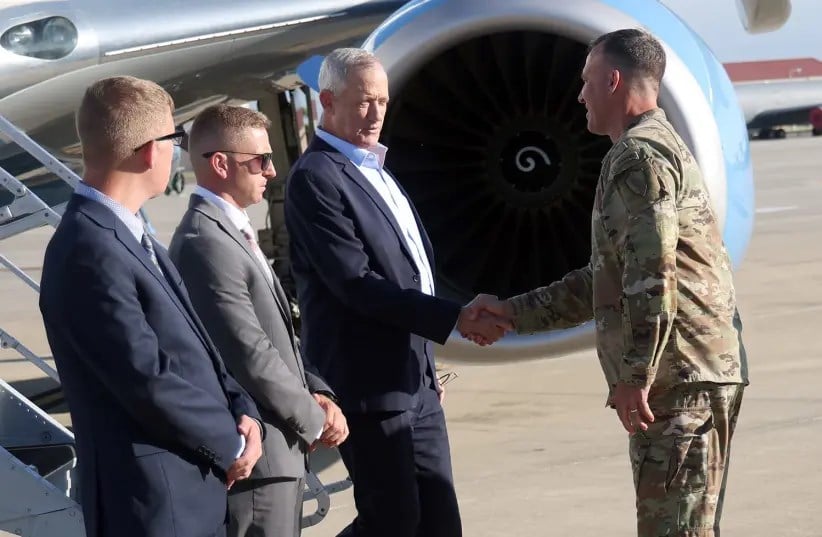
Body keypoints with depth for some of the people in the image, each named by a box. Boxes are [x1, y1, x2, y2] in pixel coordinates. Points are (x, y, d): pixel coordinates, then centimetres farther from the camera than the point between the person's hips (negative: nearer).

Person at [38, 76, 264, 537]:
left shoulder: (128, 235, 11)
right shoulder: (89, 252, -21)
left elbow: (191, 343, 14)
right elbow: (149, 381, -23)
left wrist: (242, 410, -3)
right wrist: (229, 443, -10)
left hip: (194, 487, 9)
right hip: (155, 499, -9)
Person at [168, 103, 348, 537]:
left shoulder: (232, 233, 14)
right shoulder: (205, 244, -19)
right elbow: (250, 356, -22)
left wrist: (316, 391, 2)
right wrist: (314, 419, -10)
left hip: (280, 451, 10)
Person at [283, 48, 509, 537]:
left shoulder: (376, 171, 17)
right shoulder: (315, 178, -12)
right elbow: (356, 283, -20)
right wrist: (455, 318, -20)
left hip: (415, 381, 9)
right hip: (370, 385, -8)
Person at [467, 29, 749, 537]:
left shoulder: (639, 155, -9)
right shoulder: (659, 147, 25)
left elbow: (653, 277, -20)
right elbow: (606, 280, 28)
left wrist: (635, 375, -20)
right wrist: (513, 311, 28)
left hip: (678, 377, -10)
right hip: (687, 376, 10)